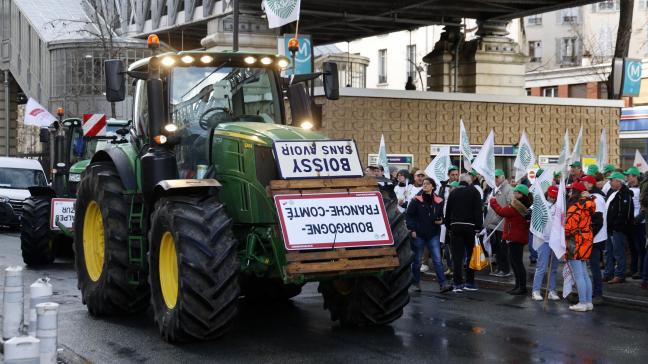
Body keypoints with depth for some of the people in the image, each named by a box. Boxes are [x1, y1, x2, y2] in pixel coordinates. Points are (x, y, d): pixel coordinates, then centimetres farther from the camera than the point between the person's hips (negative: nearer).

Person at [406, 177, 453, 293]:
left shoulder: (438, 201, 5)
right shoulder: (416, 200, -2)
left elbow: (441, 215, 19)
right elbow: (409, 216, -1)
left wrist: (441, 221, -3)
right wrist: (412, 230, -10)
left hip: (433, 234, 1)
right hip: (419, 234, -1)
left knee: (437, 260, -6)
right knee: (417, 260, 8)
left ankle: (442, 284, -9)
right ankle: (416, 284, 21)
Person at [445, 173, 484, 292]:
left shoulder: (453, 193, 11)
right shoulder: (474, 192, 0)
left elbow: (447, 211, 11)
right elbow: (478, 210, -8)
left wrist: (448, 226, 14)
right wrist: (478, 227, -8)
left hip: (455, 226, 3)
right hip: (470, 226, -3)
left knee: (457, 256, 2)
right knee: (471, 255, 7)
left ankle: (457, 283, -2)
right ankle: (469, 282, 8)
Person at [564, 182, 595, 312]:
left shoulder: (575, 206, -16)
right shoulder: (586, 205, 13)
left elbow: (570, 225, -17)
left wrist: (564, 234, -3)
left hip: (576, 242, -9)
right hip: (586, 240, 10)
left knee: (578, 275, -6)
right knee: (584, 274, 14)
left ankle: (582, 303, -4)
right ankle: (588, 302, 16)